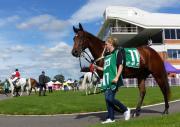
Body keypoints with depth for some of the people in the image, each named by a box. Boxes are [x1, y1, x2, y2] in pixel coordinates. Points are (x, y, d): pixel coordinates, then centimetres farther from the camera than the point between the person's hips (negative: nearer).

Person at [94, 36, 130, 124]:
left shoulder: (117, 53, -2)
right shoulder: (107, 55, 20)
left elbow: (120, 66, -10)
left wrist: (117, 77, -20)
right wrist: (97, 67, 14)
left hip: (113, 80, -8)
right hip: (106, 80, 8)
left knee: (109, 98, -14)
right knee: (107, 99, 5)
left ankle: (126, 110, 6)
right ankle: (111, 118, 14)